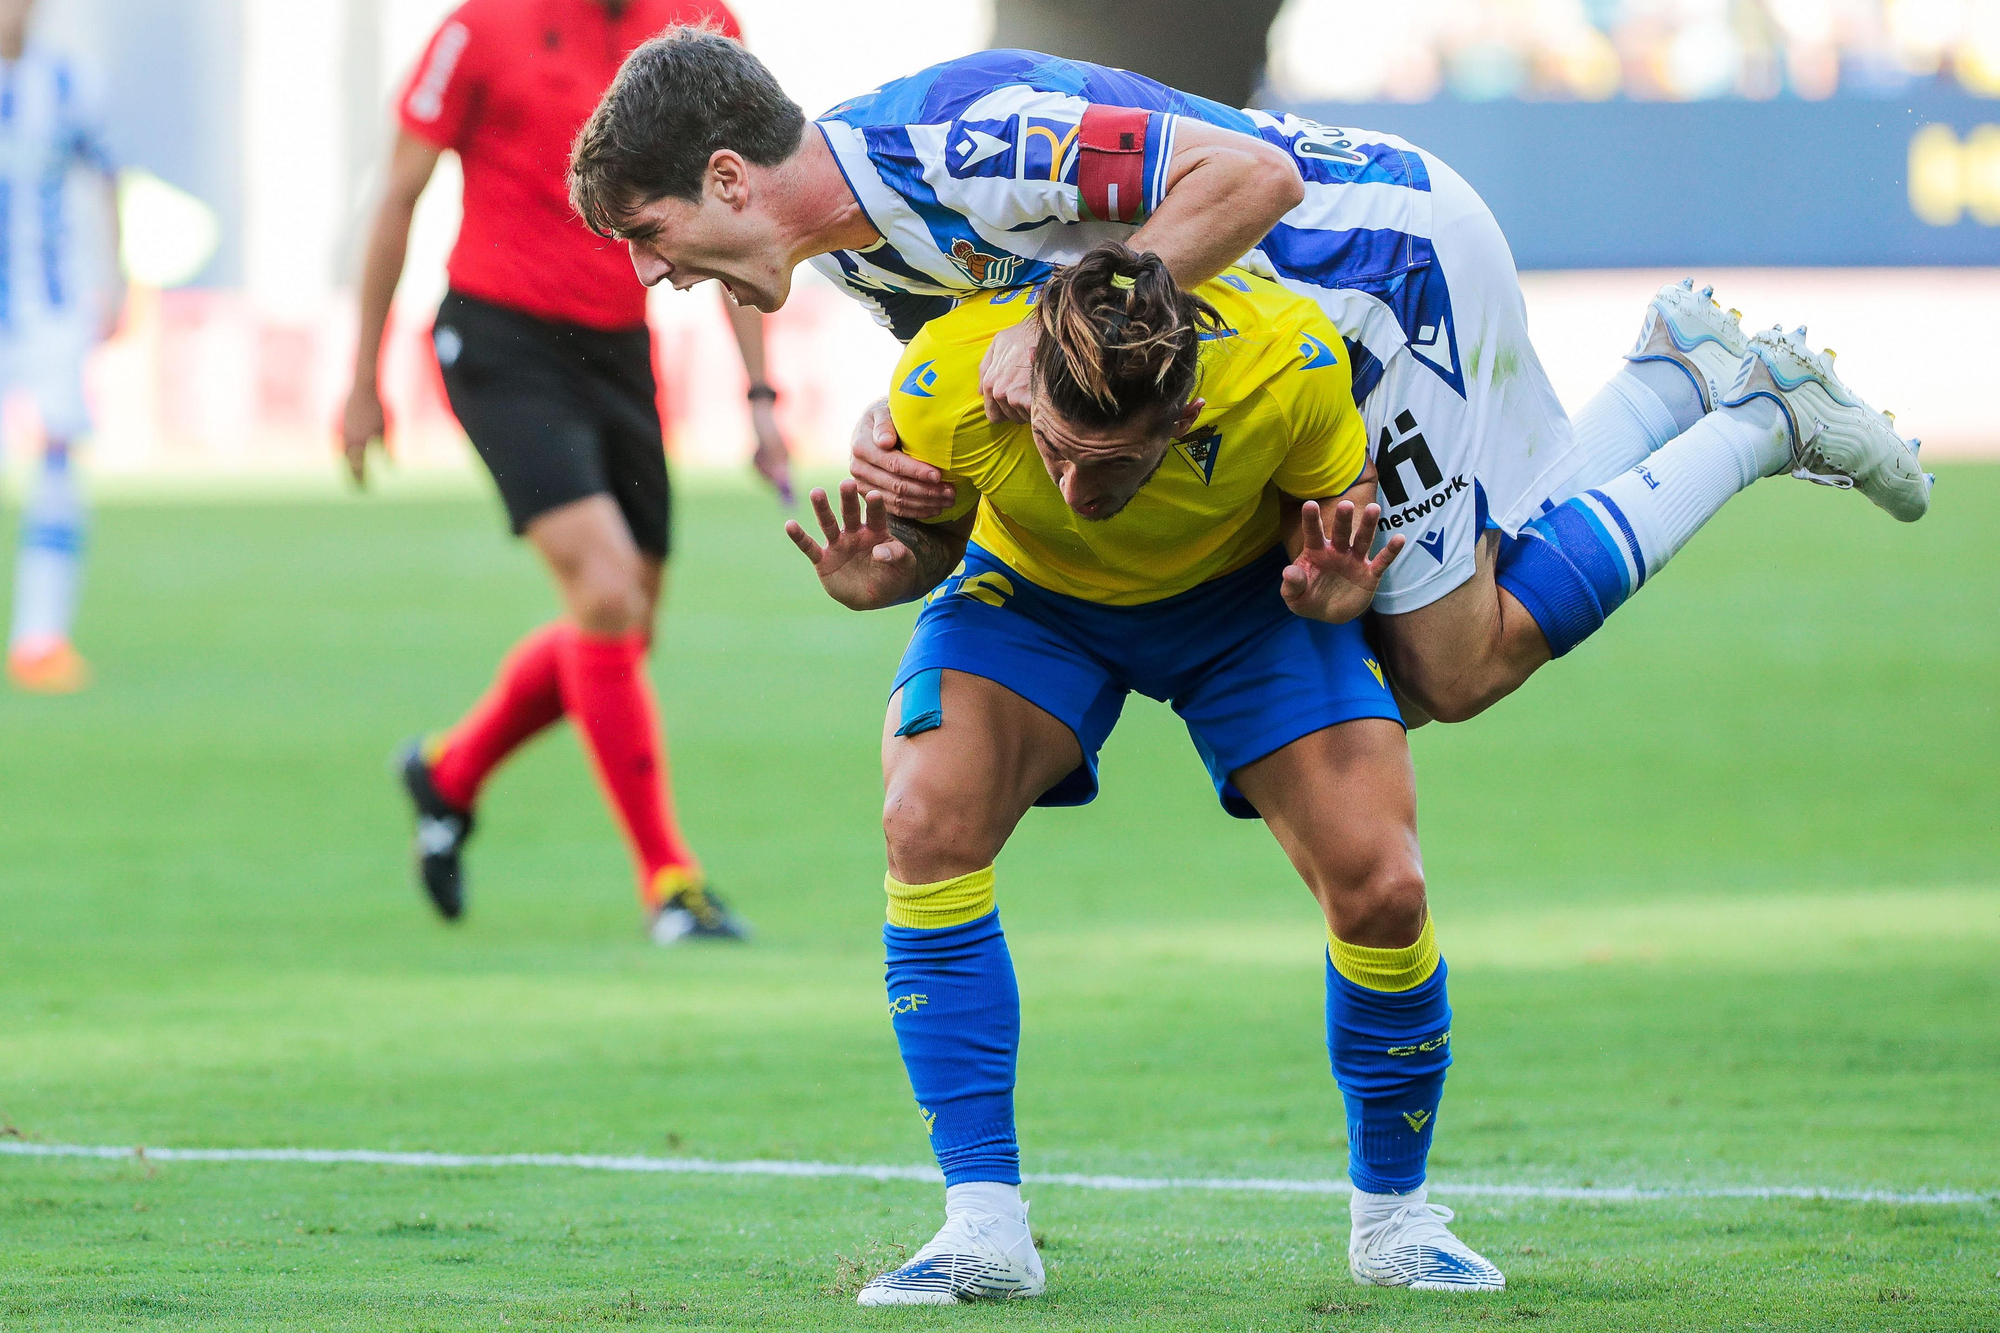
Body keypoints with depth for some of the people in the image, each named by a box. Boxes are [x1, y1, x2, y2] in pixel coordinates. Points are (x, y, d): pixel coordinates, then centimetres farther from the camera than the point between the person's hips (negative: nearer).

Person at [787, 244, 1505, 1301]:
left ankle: (1391, 1214, 11)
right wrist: (883, 574, -34)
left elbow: (1330, 506, -14)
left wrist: (1328, 587, -36)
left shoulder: (1290, 367, -36)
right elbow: (929, 531, -12)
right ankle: (982, 1228, -16)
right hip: (1028, 592, 0)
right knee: (927, 825, -26)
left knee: (1380, 888, -16)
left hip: (1245, 590, 0)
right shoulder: (945, 382, -34)